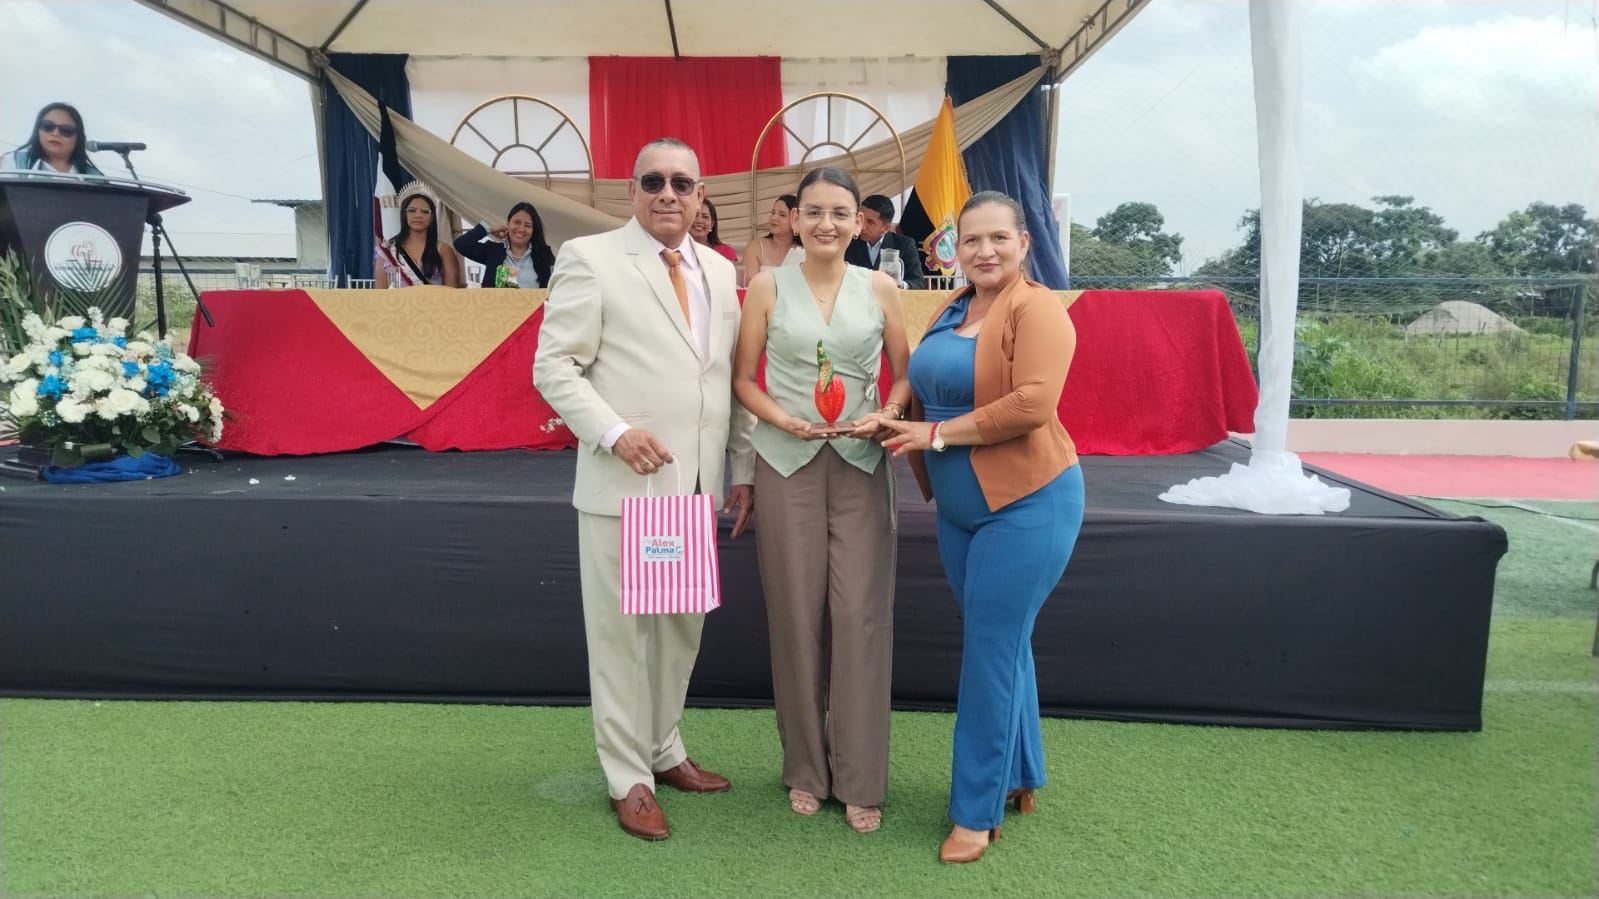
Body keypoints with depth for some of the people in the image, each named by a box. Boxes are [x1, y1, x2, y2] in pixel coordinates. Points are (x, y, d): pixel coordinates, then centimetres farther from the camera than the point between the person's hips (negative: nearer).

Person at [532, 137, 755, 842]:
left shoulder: (720, 271, 13)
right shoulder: (589, 259, -4)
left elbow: (732, 378, 15)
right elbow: (554, 367, -8)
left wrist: (743, 469, 12)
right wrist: (614, 432, -20)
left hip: (699, 486, 6)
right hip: (622, 485, -5)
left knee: (683, 627, 16)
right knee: (620, 633, 6)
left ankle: (665, 751, 35)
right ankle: (628, 779, 22)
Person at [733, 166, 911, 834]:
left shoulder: (878, 288, 6)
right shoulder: (768, 286, 3)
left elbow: (906, 373, 9)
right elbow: (743, 379, 5)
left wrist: (884, 417, -11)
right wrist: (782, 419, -13)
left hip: (861, 465, 1)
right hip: (787, 464, 0)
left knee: (861, 615, -2)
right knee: (797, 614, 4)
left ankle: (860, 779, 13)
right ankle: (806, 769, 21)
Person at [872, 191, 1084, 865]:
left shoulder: (1037, 309, -14)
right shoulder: (951, 310, 9)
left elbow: (1032, 404, -25)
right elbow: (928, 389, 20)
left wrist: (936, 434, -19)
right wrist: (907, 431, 0)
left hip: (1026, 503, -8)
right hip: (960, 506, 8)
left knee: (990, 650, -2)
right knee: (1003, 642, 17)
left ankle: (977, 811, 12)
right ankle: (1021, 777, 34)